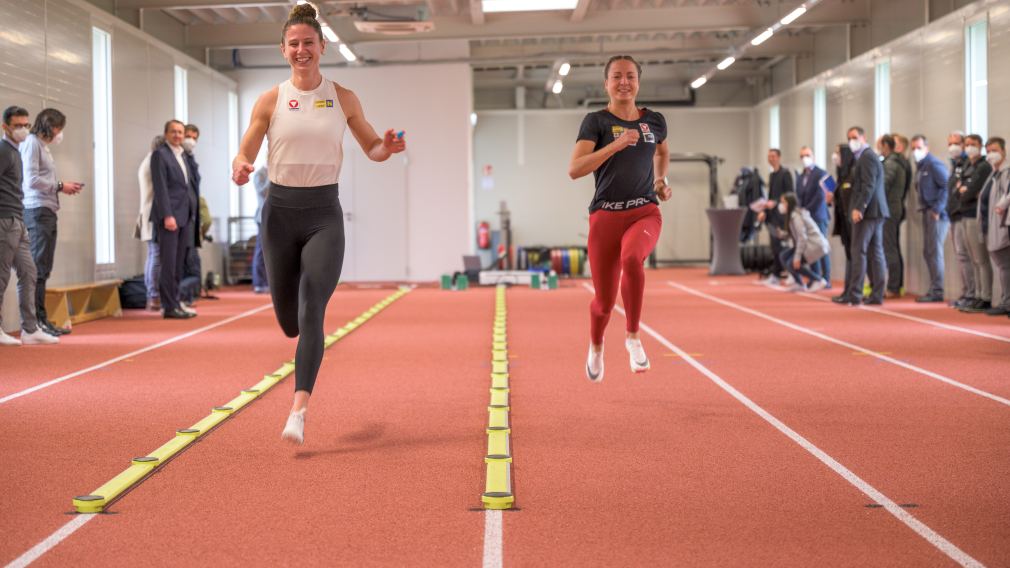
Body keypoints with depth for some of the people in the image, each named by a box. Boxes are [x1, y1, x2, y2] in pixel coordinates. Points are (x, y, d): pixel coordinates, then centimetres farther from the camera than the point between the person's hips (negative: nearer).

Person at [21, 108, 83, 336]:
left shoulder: (42, 145, 21)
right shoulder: (31, 143, -6)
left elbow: (42, 180, 16)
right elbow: (31, 180, -15)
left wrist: (63, 187, 5)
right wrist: (60, 186, -7)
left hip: (46, 210, 9)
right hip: (37, 210, -9)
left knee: (43, 269, 10)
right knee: (38, 268, -8)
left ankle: (41, 320, 13)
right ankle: (36, 320, -5)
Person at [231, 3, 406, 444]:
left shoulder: (342, 98, 3)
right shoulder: (271, 100, 2)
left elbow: (372, 148, 11)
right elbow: (245, 151, 4)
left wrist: (388, 147, -12)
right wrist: (239, 168, -20)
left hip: (323, 213, -1)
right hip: (281, 211, 2)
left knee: (311, 311, -16)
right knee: (288, 319, 9)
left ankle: (299, 410, -20)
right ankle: (308, 343, 46)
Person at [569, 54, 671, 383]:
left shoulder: (654, 121, 9)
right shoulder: (596, 121, -3)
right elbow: (574, 170, -16)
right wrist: (617, 144, -21)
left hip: (645, 212, 1)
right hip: (606, 216, -1)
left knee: (631, 259, -34)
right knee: (604, 302, 2)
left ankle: (633, 338, -16)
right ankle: (596, 347, 37)